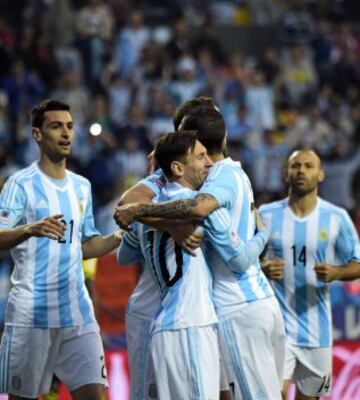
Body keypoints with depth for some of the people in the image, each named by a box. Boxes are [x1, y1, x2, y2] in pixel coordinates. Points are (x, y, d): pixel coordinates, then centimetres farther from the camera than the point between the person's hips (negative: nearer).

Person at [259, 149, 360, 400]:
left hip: (316, 328, 2)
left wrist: (337, 273, -17)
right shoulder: (266, 215, -1)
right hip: (277, 323, -2)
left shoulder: (337, 218, -1)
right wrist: (262, 269, -15)